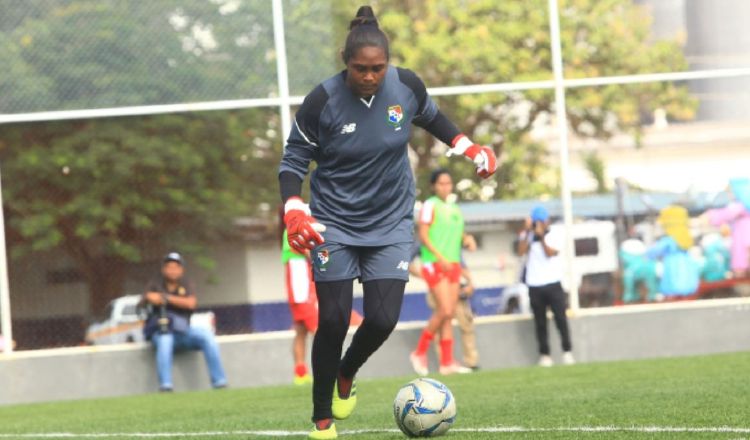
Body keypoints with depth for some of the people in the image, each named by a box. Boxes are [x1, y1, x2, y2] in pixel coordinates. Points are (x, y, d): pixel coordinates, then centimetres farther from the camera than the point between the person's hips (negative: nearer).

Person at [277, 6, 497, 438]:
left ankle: (346, 375, 26)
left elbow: (431, 116, 14)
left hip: (390, 224, 2)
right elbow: (293, 161, -8)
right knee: (333, 321, -7)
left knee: (382, 319, -8)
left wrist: (469, 147, 9)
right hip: (334, 224, -2)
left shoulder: (406, 85, -11)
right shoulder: (322, 101, -19)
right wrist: (295, 211, -23)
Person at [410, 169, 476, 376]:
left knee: (449, 314, 2)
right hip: (434, 264, -7)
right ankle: (420, 353, -3)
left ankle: (447, 362, 1)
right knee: (444, 310, -16)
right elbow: (423, 236, -10)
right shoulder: (430, 206, -4)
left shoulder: (454, 209, 18)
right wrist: (440, 258, -19)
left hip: (453, 265, 7)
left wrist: (465, 238, 3)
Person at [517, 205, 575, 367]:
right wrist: (527, 231, -12)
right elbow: (521, 251, -10)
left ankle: (567, 351, 4)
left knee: (560, 319, -4)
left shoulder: (556, 235, 3)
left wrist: (541, 236, -15)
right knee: (540, 322, 2)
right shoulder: (527, 236, 7)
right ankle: (544, 355, 6)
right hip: (535, 286, 1)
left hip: (553, 284, -1)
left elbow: (550, 253, -10)